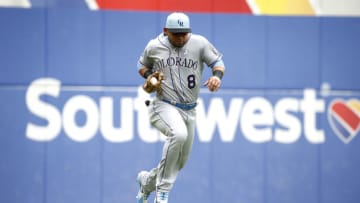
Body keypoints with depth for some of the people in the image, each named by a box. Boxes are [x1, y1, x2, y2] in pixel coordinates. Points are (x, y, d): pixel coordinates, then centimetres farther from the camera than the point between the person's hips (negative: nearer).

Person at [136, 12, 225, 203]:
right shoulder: (154, 46, -1)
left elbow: (218, 61, 4)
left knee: (180, 161, 12)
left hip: (189, 111, 4)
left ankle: (147, 180, 42)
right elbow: (142, 65, 16)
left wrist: (217, 75, -18)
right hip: (164, 106, -4)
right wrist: (149, 77, -6)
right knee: (178, 134, -36)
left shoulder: (199, 43, -2)